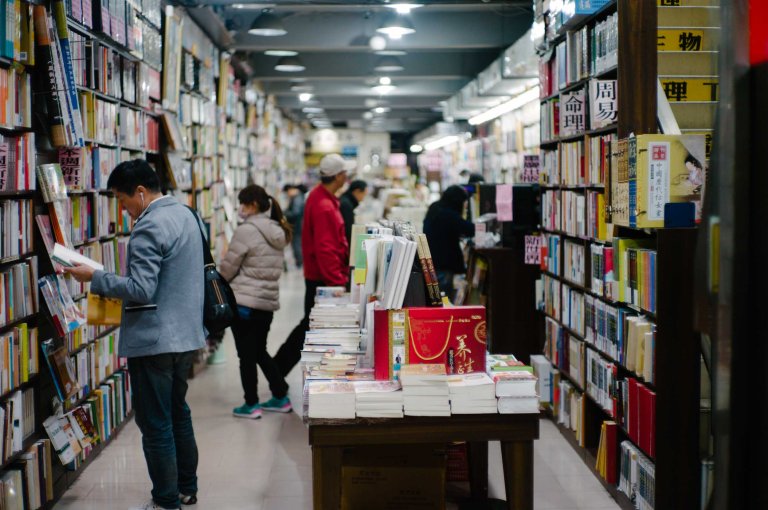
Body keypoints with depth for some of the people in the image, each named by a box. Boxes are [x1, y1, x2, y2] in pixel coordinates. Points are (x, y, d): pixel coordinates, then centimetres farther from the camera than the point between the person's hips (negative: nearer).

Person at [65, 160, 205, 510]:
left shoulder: (148, 228, -20)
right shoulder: (185, 214, 10)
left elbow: (141, 289, -25)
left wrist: (94, 278, -17)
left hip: (154, 341, -10)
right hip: (186, 335, 10)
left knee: (156, 425, 1)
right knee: (178, 414, 20)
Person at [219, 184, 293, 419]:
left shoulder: (246, 231, -15)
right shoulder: (277, 233, 9)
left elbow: (228, 268, -9)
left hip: (244, 301, -7)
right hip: (268, 301, 7)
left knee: (246, 355, 3)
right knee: (260, 351, 20)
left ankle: (251, 405, 10)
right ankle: (281, 397, 23)